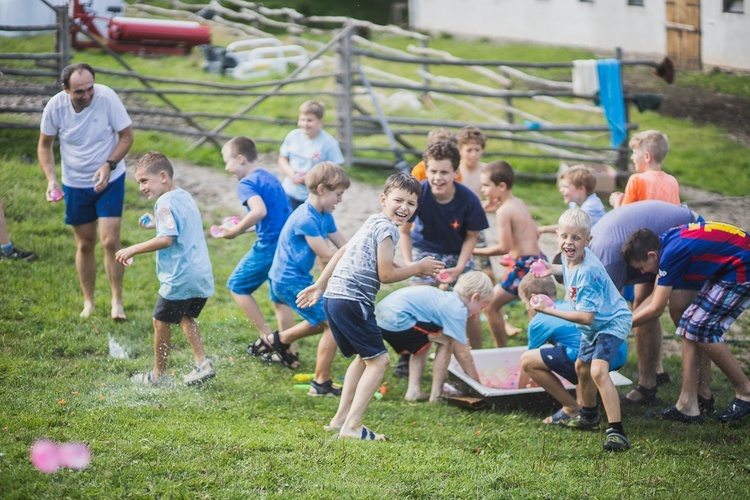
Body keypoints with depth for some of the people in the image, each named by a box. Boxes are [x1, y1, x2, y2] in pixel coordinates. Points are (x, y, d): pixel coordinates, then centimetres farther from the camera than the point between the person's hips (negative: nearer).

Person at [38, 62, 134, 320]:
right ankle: (89, 302, 25)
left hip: (109, 181, -2)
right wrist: (51, 179, -13)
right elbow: (45, 145, 0)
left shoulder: (106, 98, -22)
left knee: (110, 241, -11)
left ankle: (117, 300, 1)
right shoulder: (55, 106, -15)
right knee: (85, 245, 11)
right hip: (75, 184, 2)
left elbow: (127, 135, -10)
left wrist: (109, 165, -24)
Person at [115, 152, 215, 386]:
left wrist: (132, 250, -18)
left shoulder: (165, 203, -14)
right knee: (185, 317, 26)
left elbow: (167, 239, -24)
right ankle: (202, 363, 16)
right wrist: (157, 223, 25)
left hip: (179, 278, -9)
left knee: (161, 322, 7)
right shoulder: (186, 197, 14)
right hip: (202, 275, 9)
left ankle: (158, 374, 19)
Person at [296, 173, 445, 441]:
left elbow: (341, 253, 26)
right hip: (352, 302, -10)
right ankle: (352, 426, -10)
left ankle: (341, 419, 26)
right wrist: (419, 268, 0)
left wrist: (319, 285, 31)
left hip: (334, 298, 10)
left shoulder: (373, 223, 20)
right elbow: (386, 274, -13)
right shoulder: (386, 229, -11)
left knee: (364, 357, 24)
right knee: (379, 359, -6)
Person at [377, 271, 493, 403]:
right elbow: (463, 354, -3)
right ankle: (436, 395, 4)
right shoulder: (457, 309, -4)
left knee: (421, 344, 29)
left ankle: (413, 390, 19)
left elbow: (457, 349, 29)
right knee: (446, 341, -1)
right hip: (396, 320, -10)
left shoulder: (447, 298, 24)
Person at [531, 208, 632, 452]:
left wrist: (549, 311, -35)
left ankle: (616, 431, -32)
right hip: (594, 327, 11)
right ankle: (589, 415, 53)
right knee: (581, 367, 27)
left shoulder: (587, 272, -34)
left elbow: (586, 316, -37)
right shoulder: (570, 258, -7)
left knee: (598, 371, -28)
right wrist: (551, 269, 9)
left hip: (612, 322, -11)